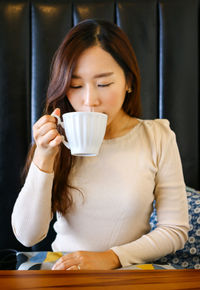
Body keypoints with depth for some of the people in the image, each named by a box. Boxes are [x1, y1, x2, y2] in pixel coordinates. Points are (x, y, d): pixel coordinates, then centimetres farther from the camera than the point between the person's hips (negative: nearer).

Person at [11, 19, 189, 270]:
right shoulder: (58, 140, -3)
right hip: (63, 268, 0)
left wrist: (111, 257, -15)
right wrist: (43, 159, -18)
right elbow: (27, 236, -8)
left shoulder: (157, 137, -5)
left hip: (127, 270, 1)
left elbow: (175, 231, -3)